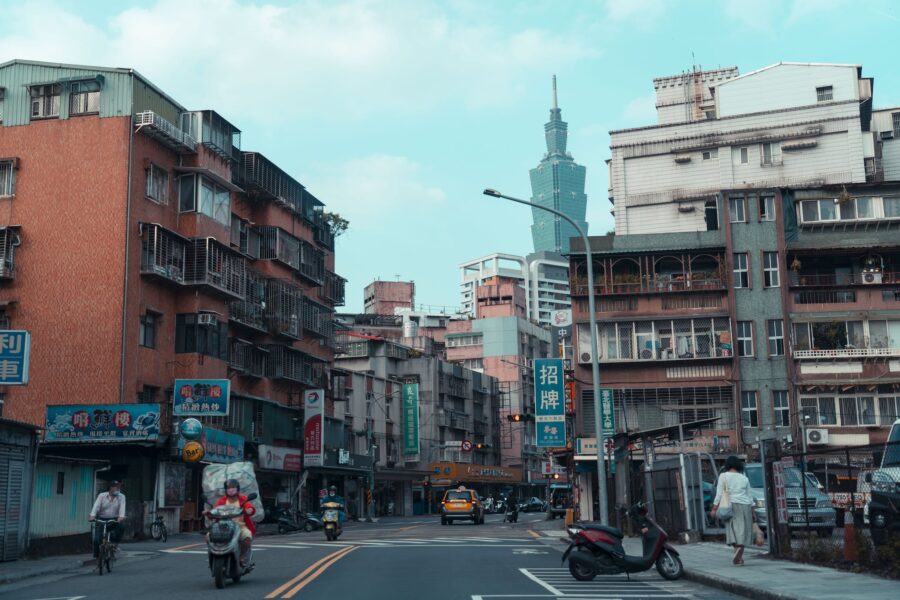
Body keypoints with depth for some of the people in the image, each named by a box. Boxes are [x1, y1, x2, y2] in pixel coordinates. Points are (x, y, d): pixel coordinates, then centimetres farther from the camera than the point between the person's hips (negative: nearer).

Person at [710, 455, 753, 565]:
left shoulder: (723, 476, 1)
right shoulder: (744, 478, 11)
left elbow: (719, 494, -4)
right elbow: (749, 496, 13)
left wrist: (714, 508, -2)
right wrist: (752, 510, 19)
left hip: (731, 504, -2)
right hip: (745, 506, 2)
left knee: (733, 530, 1)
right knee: (743, 531, 3)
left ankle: (737, 548, -18)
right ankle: (739, 556, -7)